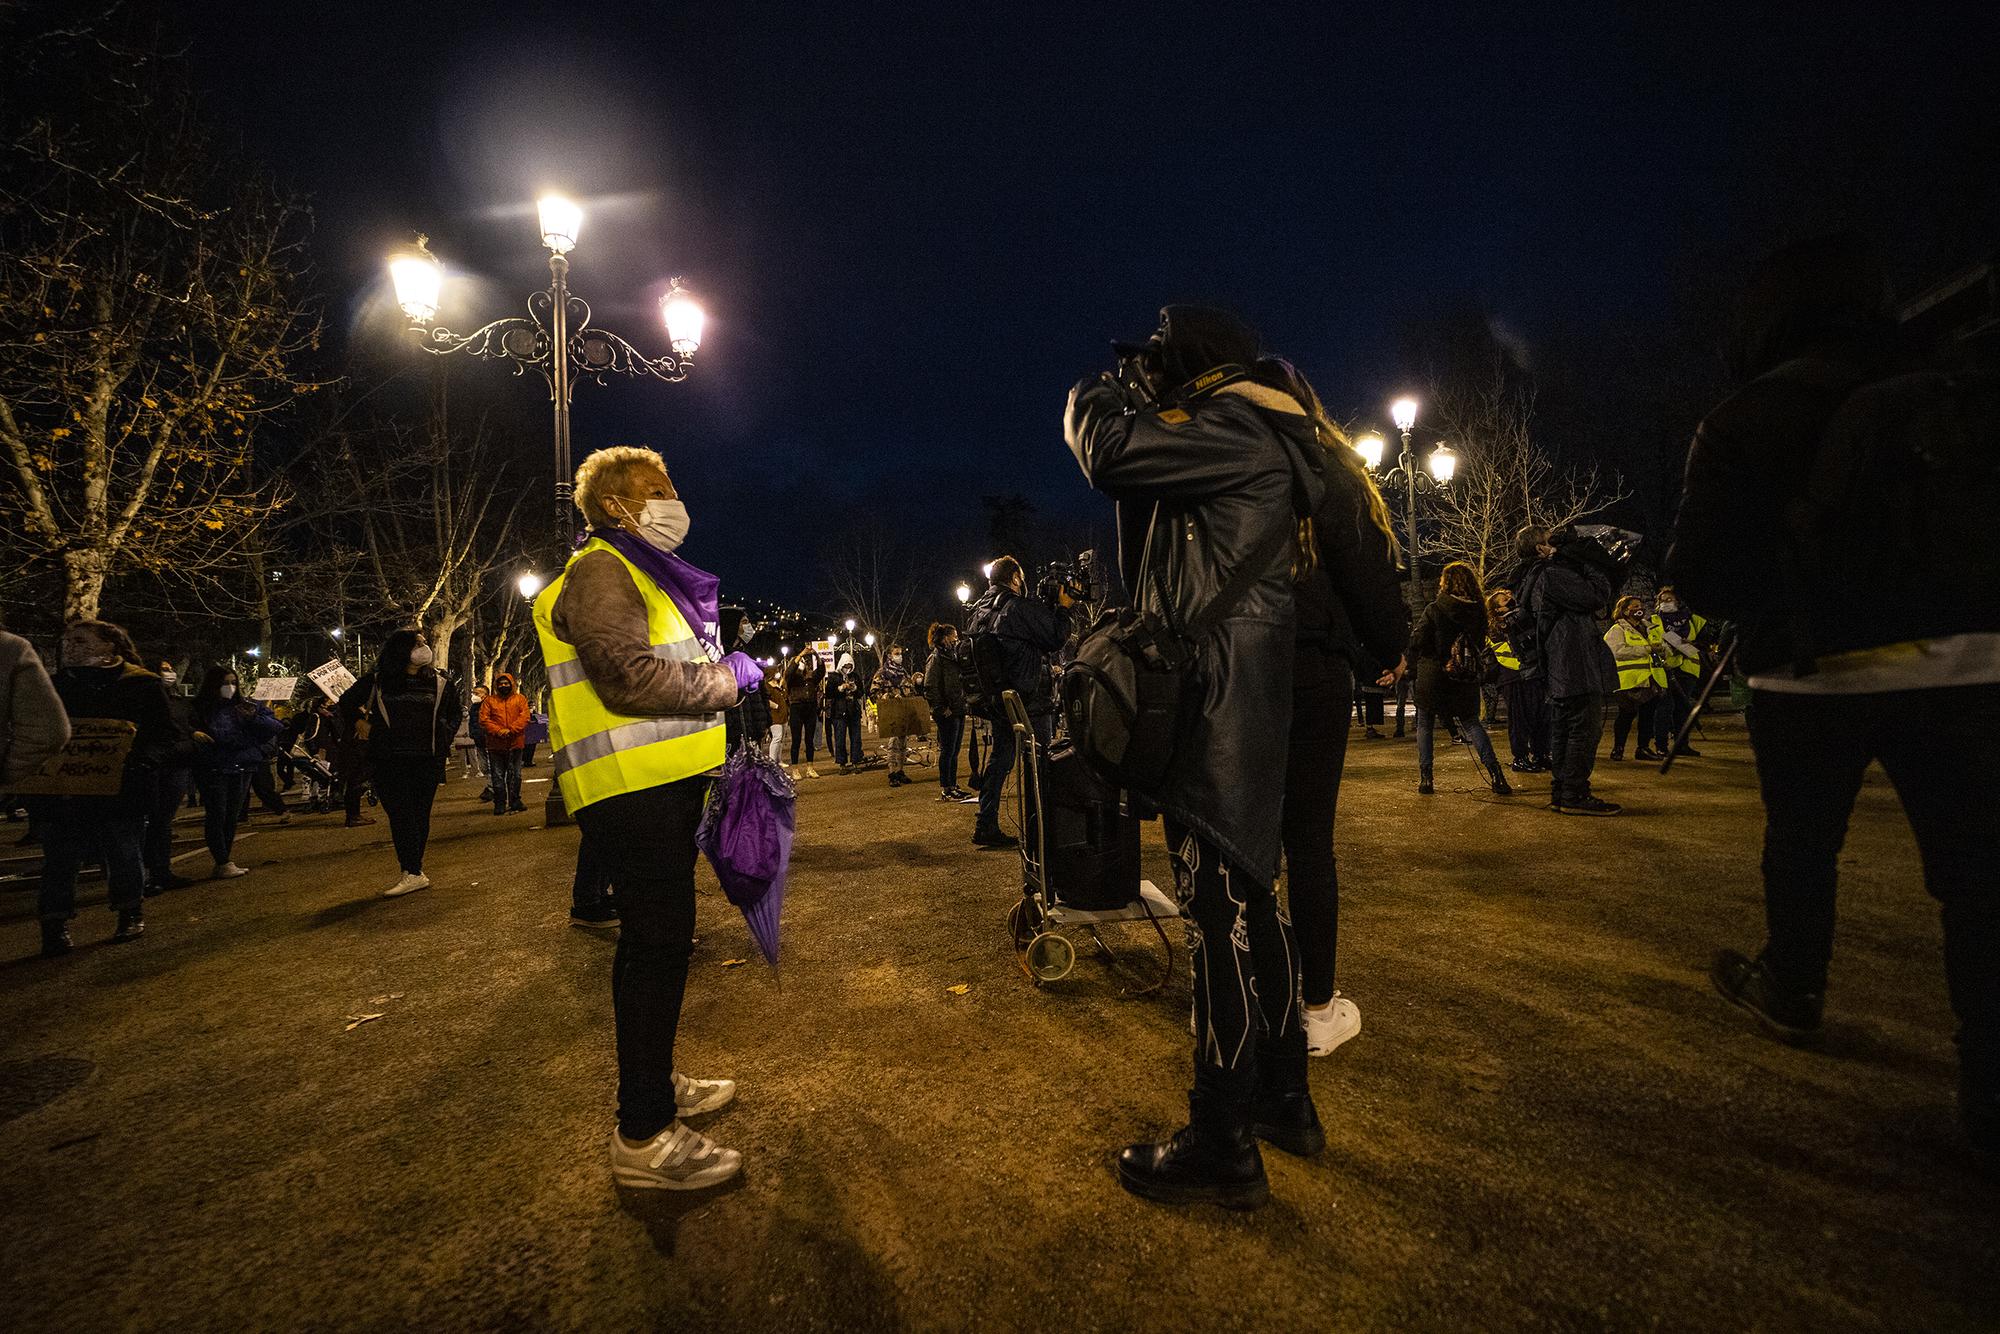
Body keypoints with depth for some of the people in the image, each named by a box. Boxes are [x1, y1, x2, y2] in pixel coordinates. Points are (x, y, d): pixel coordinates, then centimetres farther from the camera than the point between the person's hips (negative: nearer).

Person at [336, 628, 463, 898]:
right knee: (400, 814, -10)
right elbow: (347, 702, 19)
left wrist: (445, 737, 14)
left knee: (419, 815, 2)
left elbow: (455, 710, 24)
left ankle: (413, 871, 9)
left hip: (428, 760, 1)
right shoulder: (377, 681, 4)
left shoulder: (439, 682, 8)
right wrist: (359, 723, 7)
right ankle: (414, 873, -10)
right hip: (389, 761, -1)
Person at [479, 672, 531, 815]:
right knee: (497, 776, 3)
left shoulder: (520, 699, 7)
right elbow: (483, 719, 0)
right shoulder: (489, 701, 8)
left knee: (514, 775, 5)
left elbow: (524, 717, -3)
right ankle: (500, 804, 8)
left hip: (515, 743, 0)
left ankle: (515, 802, 13)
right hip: (495, 744, 0)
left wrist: (511, 730, -16)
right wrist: (498, 731, -14)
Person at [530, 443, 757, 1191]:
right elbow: (628, 676, -24)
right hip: (632, 790, -11)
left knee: (656, 940, 18)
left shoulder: (640, 574, 24)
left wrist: (720, 675, 14)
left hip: (659, 786, 11)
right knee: (655, 943, -7)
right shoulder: (599, 572, -10)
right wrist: (729, 677, -14)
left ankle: (654, 1083, 34)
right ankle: (644, 1137, 3)